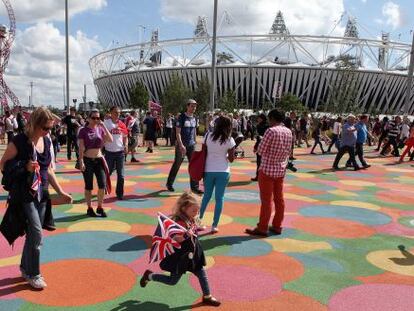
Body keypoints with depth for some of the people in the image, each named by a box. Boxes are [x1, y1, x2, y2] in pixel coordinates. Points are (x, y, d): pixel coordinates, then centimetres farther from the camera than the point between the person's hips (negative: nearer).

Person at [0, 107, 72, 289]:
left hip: (41, 194, 6)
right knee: (36, 233, -9)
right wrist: (25, 167, -21)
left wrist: (61, 192, 8)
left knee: (33, 234, 15)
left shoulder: (46, 141, 5)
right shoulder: (19, 141, -14)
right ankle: (33, 274, 8)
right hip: (24, 195, -6)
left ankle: (25, 268, 34)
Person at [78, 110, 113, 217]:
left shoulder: (100, 129, 5)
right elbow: (81, 148, -8)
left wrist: (103, 126, -13)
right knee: (89, 186, 5)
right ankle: (89, 208, 18)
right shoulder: (83, 130, -5)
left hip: (99, 159, 4)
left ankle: (100, 207, 15)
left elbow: (110, 140, -9)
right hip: (87, 160, -3)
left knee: (102, 184, 0)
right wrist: (81, 161, -14)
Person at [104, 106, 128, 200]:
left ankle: (120, 193, 14)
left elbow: (125, 136, 13)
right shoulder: (106, 123, -4)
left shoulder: (122, 124, 3)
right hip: (109, 152, -2)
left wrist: (126, 145, -4)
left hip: (120, 151, 2)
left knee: (121, 174, 2)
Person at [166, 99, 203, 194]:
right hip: (181, 145, -5)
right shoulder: (182, 117, -10)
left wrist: (195, 141, 14)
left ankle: (194, 187, 3)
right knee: (176, 165, 6)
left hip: (191, 145, 5)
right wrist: (181, 145, -23)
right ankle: (169, 183, 24)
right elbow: (178, 132, -14)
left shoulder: (194, 118, 9)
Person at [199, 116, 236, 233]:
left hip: (208, 170, 3)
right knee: (219, 198, 6)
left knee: (206, 196, 18)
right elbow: (231, 159, -5)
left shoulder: (208, 136, -3)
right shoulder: (229, 140, -8)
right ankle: (214, 226, 7)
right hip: (223, 172, -2)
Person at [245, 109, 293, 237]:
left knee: (266, 200, -1)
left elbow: (260, 151, -14)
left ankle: (262, 228, 6)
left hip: (267, 169, -7)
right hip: (281, 170, 7)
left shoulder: (271, 131, -17)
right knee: (279, 199, 12)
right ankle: (277, 226, 21)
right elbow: (288, 151, 13)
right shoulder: (289, 132, 5)